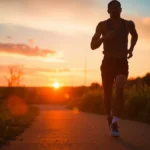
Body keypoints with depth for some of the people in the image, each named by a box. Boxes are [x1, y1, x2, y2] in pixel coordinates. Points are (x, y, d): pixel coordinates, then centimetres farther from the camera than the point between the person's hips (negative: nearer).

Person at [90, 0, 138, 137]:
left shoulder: (128, 24, 3)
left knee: (120, 88, -27)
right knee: (107, 94, 6)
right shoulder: (102, 25, -2)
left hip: (122, 63, 0)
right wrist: (105, 37, -23)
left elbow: (135, 35, 26)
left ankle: (115, 123, -26)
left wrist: (131, 49, 9)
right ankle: (110, 117, 37)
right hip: (107, 63, 0)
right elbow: (93, 46, -5)